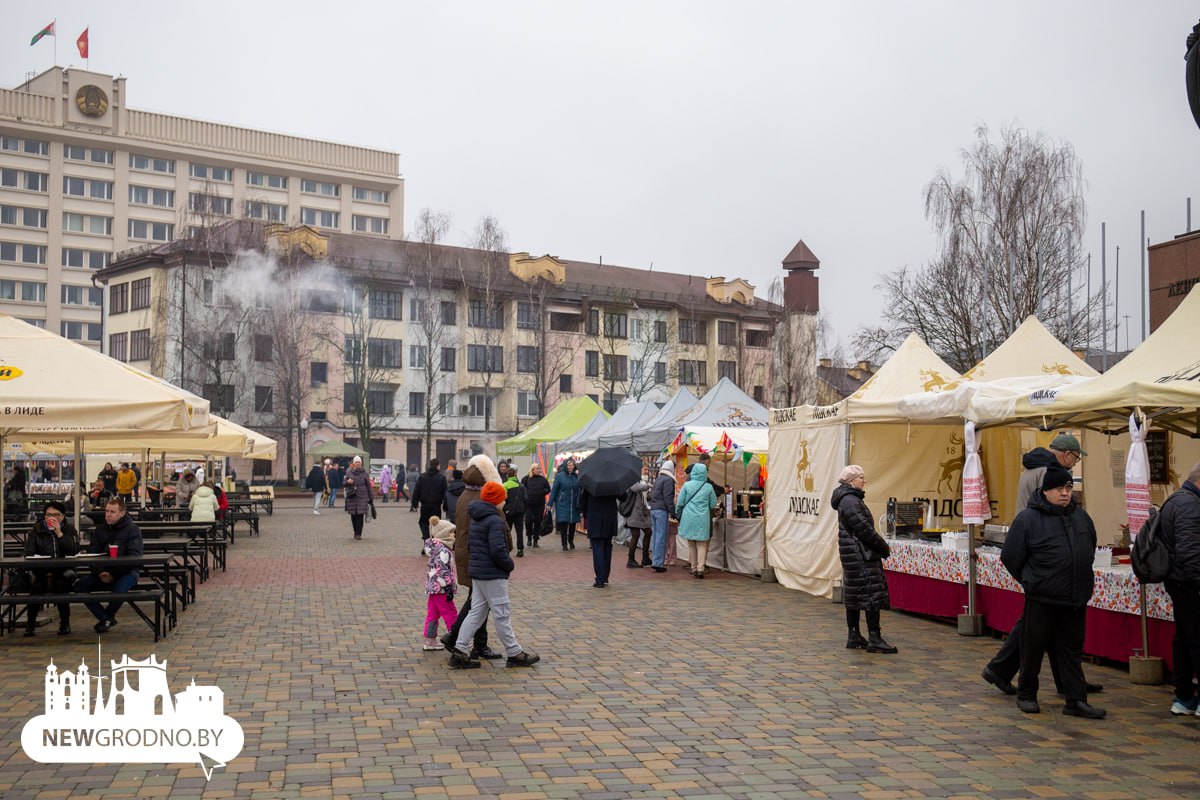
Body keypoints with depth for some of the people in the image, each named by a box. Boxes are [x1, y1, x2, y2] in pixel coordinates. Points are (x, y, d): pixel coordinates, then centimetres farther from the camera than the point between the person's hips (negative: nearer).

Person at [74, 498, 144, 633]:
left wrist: (113, 574, -20)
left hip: (126, 572, -5)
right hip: (103, 572, 6)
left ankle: (107, 616, 0)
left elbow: (134, 557, -13)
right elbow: (91, 554, 5)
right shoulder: (99, 529, 11)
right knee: (80, 585, -17)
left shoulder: (132, 530, -5)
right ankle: (106, 618, -4)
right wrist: (100, 572, -14)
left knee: (119, 590, -35)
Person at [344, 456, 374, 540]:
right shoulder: (349, 473, 9)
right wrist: (348, 482, -11)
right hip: (352, 497, 2)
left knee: (360, 515, -9)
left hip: (362, 497, -2)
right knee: (353, 515, 4)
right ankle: (356, 532, 18)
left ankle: (358, 534, -7)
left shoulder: (364, 473, 4)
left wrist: (371, 497, 5)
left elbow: (368, 486, 6)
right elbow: (344, 483, 13)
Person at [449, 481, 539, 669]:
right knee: (502, 613, 0)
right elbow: (498, 550, -25)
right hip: (493, 575, -9)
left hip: (477, 572, 9)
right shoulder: (495, 521, -18)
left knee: (477, 611, 13)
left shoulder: (476, 519, 12)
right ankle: (514, 653, 10)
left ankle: (459, 651, 11)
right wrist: (510, 565, -9)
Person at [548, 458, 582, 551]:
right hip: (562, 504, -3)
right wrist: (550, 504, -4)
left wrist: (579, 503, 2)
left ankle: (571, 541, 29)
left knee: (573, 523, 9)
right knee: (563, 523, -3)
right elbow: (553, 490, -2)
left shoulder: (577, 476, 4)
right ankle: (564, 544, 7)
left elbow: (579, 490, 8)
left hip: (574, 505, 3)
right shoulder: (559, 476, -3)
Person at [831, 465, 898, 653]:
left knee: (854, 595, 12)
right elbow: (865, 530, -19)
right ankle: (874, 639, -9)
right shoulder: (850, 501, -16)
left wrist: (881, 547, 11)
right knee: (872, 594, -10)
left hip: (854, 556, 11)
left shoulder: (851, 499, 18)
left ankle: (854, 637, 17)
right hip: (860, 556, -11)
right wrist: (885, 548, -9)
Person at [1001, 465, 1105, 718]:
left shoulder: (1081, 515, 7)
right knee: (1034, 647, 6)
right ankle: (1026, 695, 22)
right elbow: (1010, 557, -6)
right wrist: (1031, 581, 2)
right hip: (1041, 600, -5)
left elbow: (1090, 548, 24)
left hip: (1076, 599, 5)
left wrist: (1082, 578, 19)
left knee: (1072, 649, 10)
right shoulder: (1027, 518, -11)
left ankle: (1076, 701, 16)